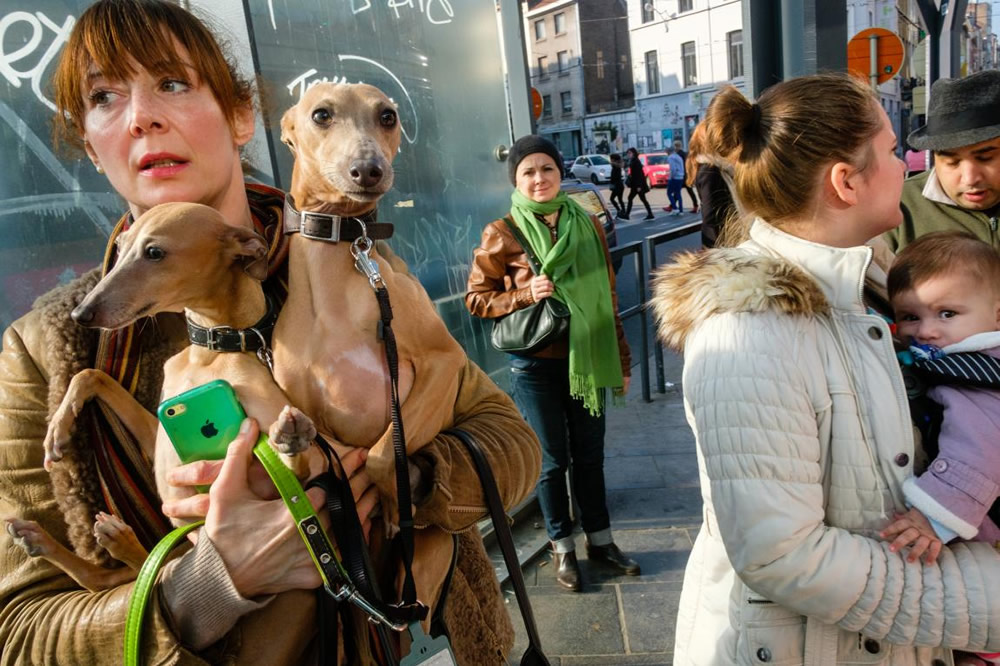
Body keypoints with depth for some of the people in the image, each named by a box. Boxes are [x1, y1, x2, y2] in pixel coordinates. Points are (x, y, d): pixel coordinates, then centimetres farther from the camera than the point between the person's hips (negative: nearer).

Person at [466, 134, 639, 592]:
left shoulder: (587, 224, 3)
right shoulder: (502, 234, -7)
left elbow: (608, 295, 8)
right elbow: (476, 298, -1)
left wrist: (621, 360, 10)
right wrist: (524, 294, -18)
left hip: (587, 358, 3)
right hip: (536, 364, -3)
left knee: (590, 454, 15)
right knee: (553, 459, 9)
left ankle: (600, 540, 34)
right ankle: (562, 547, 29)